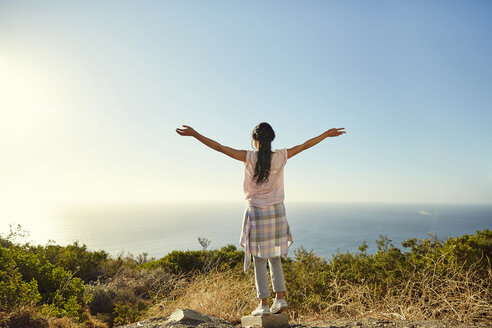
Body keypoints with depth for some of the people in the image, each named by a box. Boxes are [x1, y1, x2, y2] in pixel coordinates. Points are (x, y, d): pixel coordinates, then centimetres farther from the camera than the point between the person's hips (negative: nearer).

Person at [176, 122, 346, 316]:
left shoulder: (249, 157, -9)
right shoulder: (280, 156, -1)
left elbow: (219, 147, -9)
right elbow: (305, 145, 9)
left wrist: (194, 134, -4)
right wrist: (327, 134, 21)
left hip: (256, 212, -3)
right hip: (277, 212, 3)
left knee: (259, 260, 5)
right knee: (275, 257, 17)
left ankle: (264, 304, 10)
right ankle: (279, 298, 17)